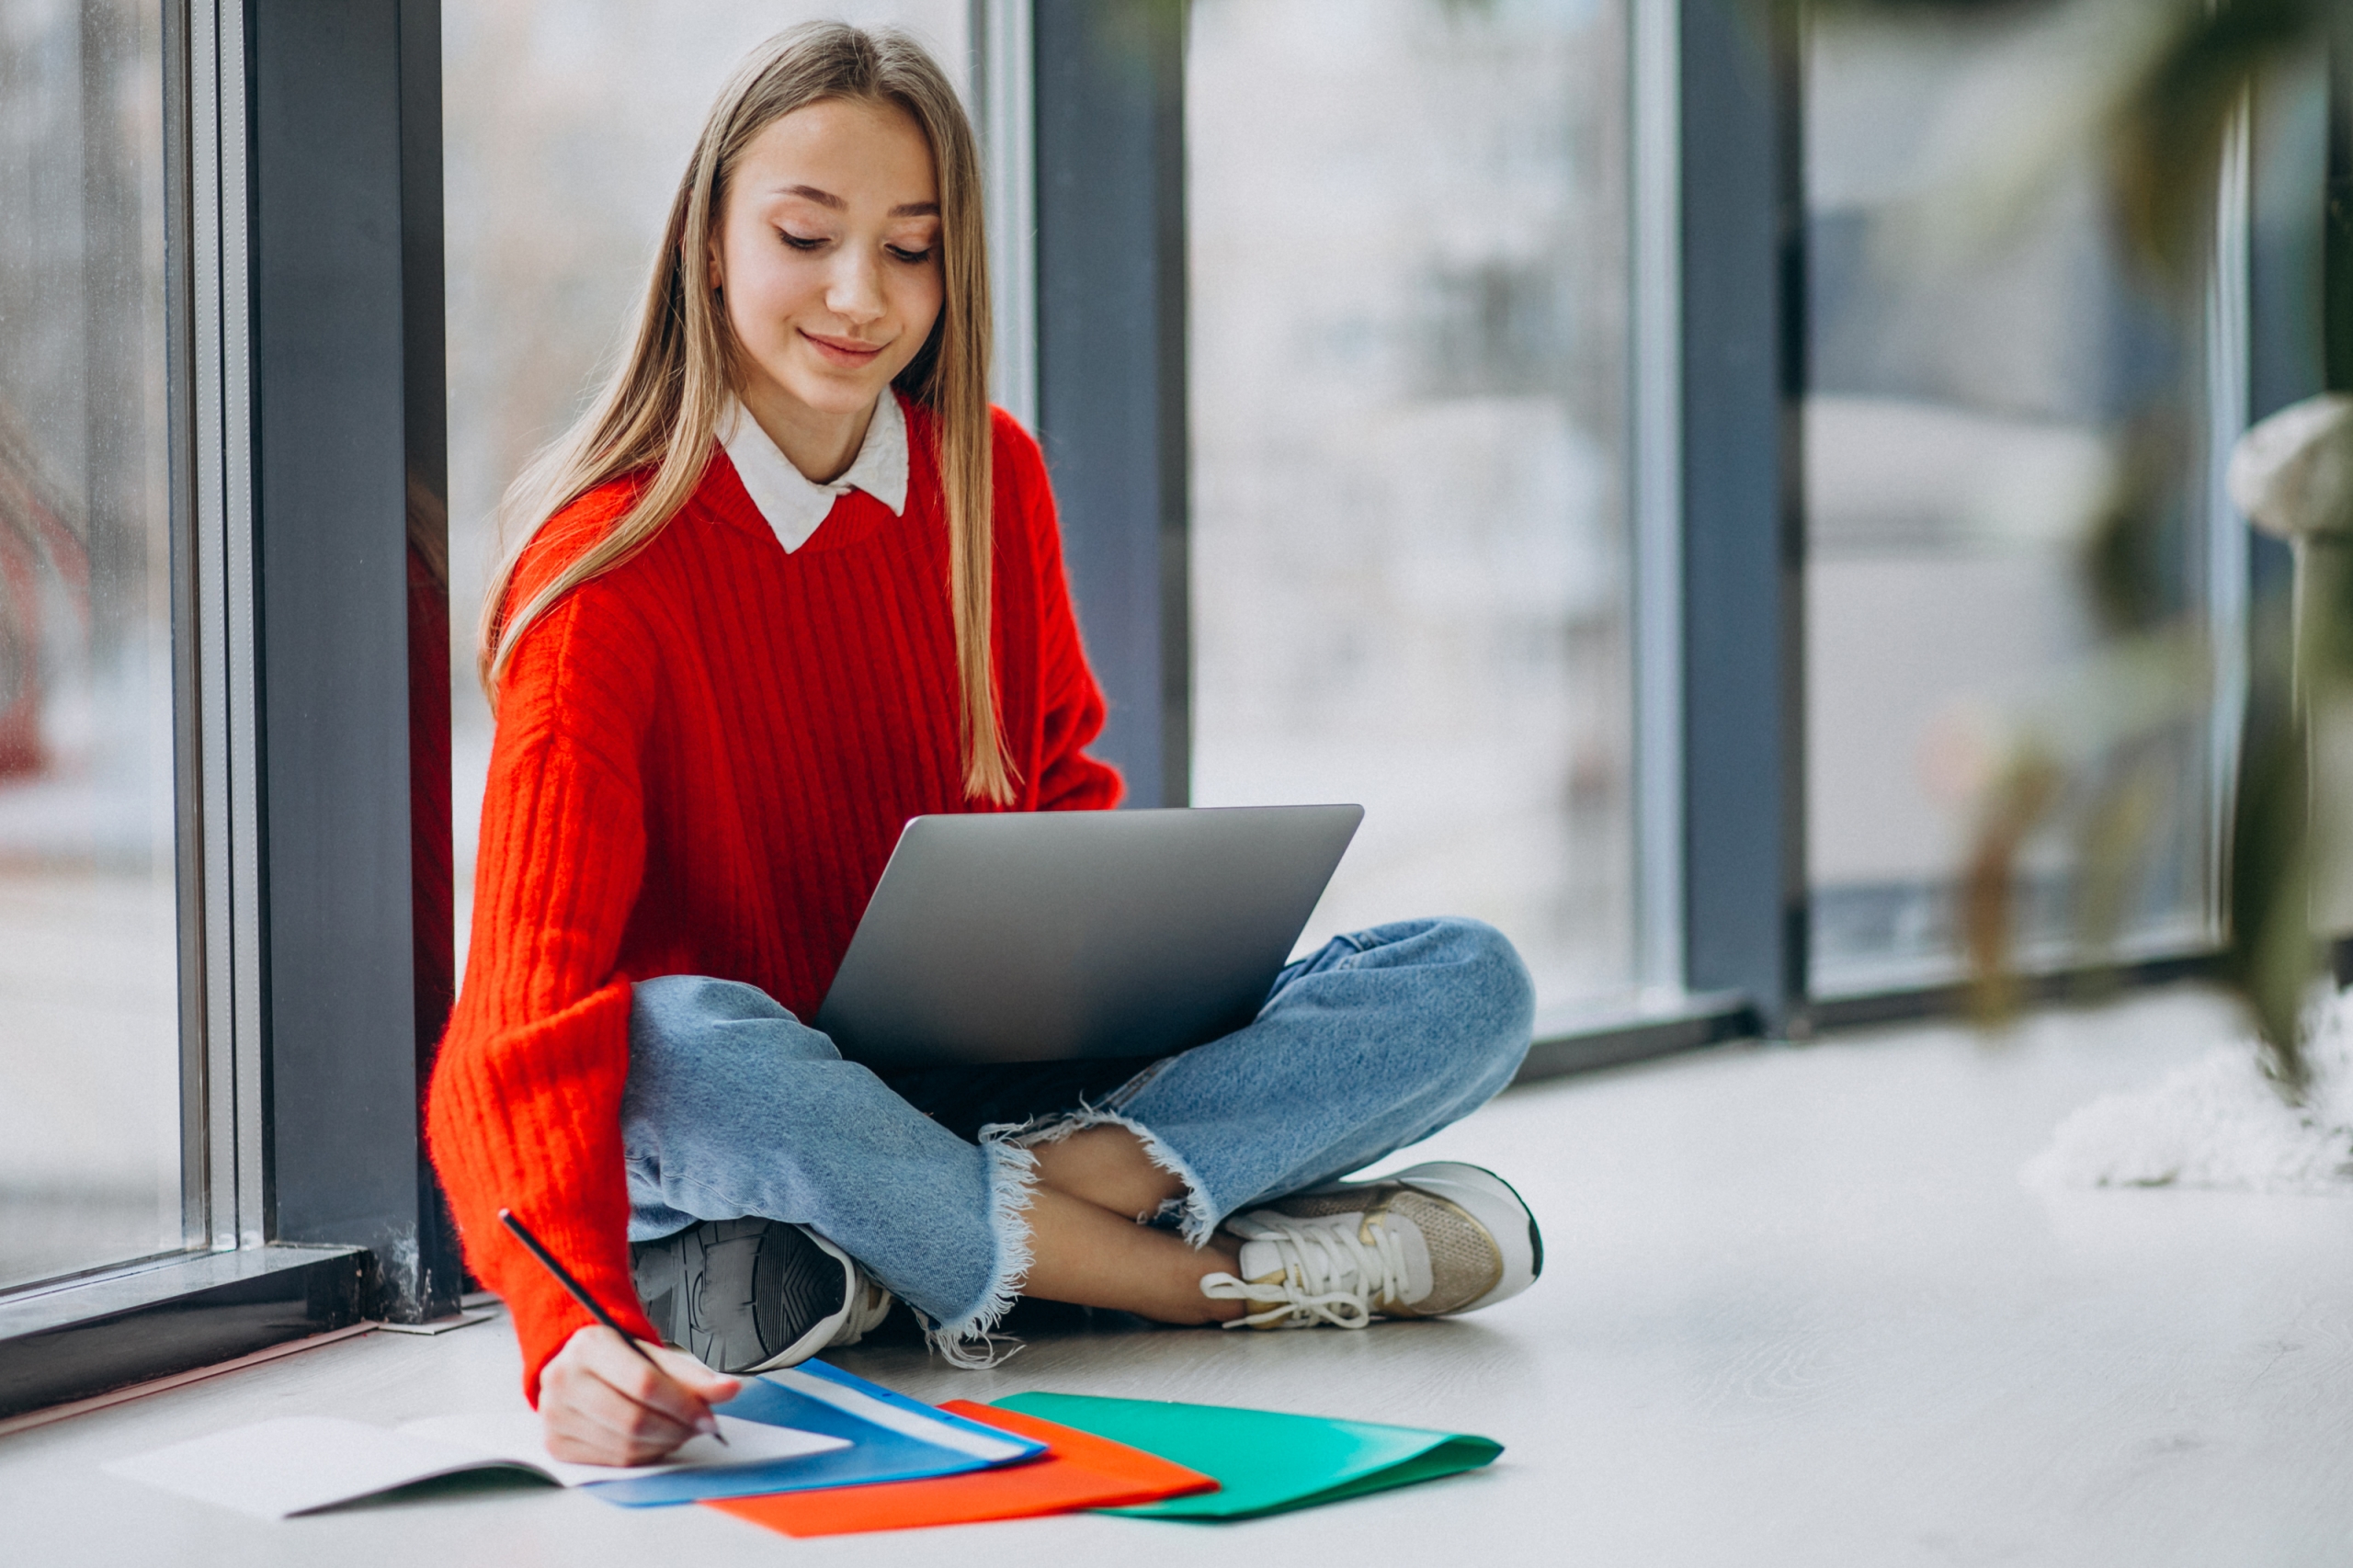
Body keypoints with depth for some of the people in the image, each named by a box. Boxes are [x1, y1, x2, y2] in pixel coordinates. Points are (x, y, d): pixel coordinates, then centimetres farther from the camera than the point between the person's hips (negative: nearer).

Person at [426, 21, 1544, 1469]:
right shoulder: (608, 568, -17)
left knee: (1472, 983, -12)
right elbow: (527, 1009, -29)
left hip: (990, 1083, 6)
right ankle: (1216, 1275, -25)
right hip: (742, 1125, -5)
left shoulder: (990, 477, 3)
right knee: (680, 1046, -43)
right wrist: (574, 1331, -47)